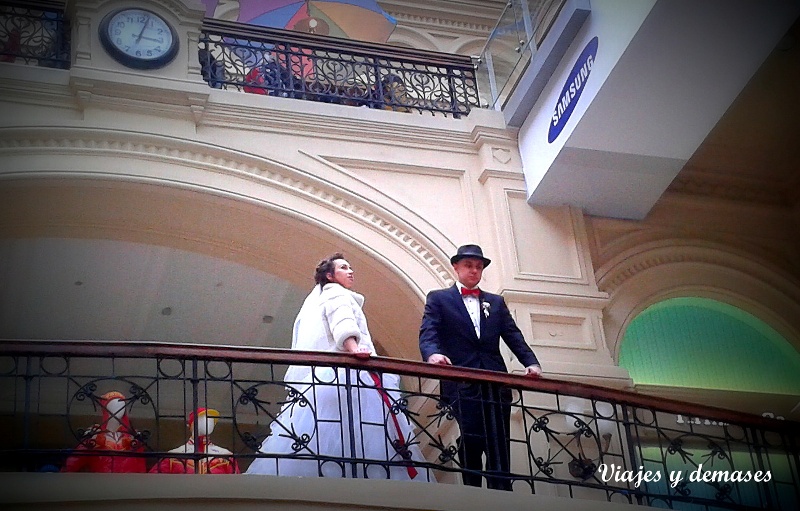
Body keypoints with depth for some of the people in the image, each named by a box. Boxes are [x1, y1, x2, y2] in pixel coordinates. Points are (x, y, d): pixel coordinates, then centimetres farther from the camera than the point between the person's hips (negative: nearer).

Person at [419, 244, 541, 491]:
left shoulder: (496, 302, 22)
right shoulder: (438, 298, 12)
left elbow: (513, 336, 13)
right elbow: (428, 333, -4)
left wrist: (531, 363, -6)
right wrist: (433, 354, -27)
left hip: (495, 382, 4)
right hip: (462, 383, -3)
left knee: (500, 446, -1)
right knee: (471, 442, -10)